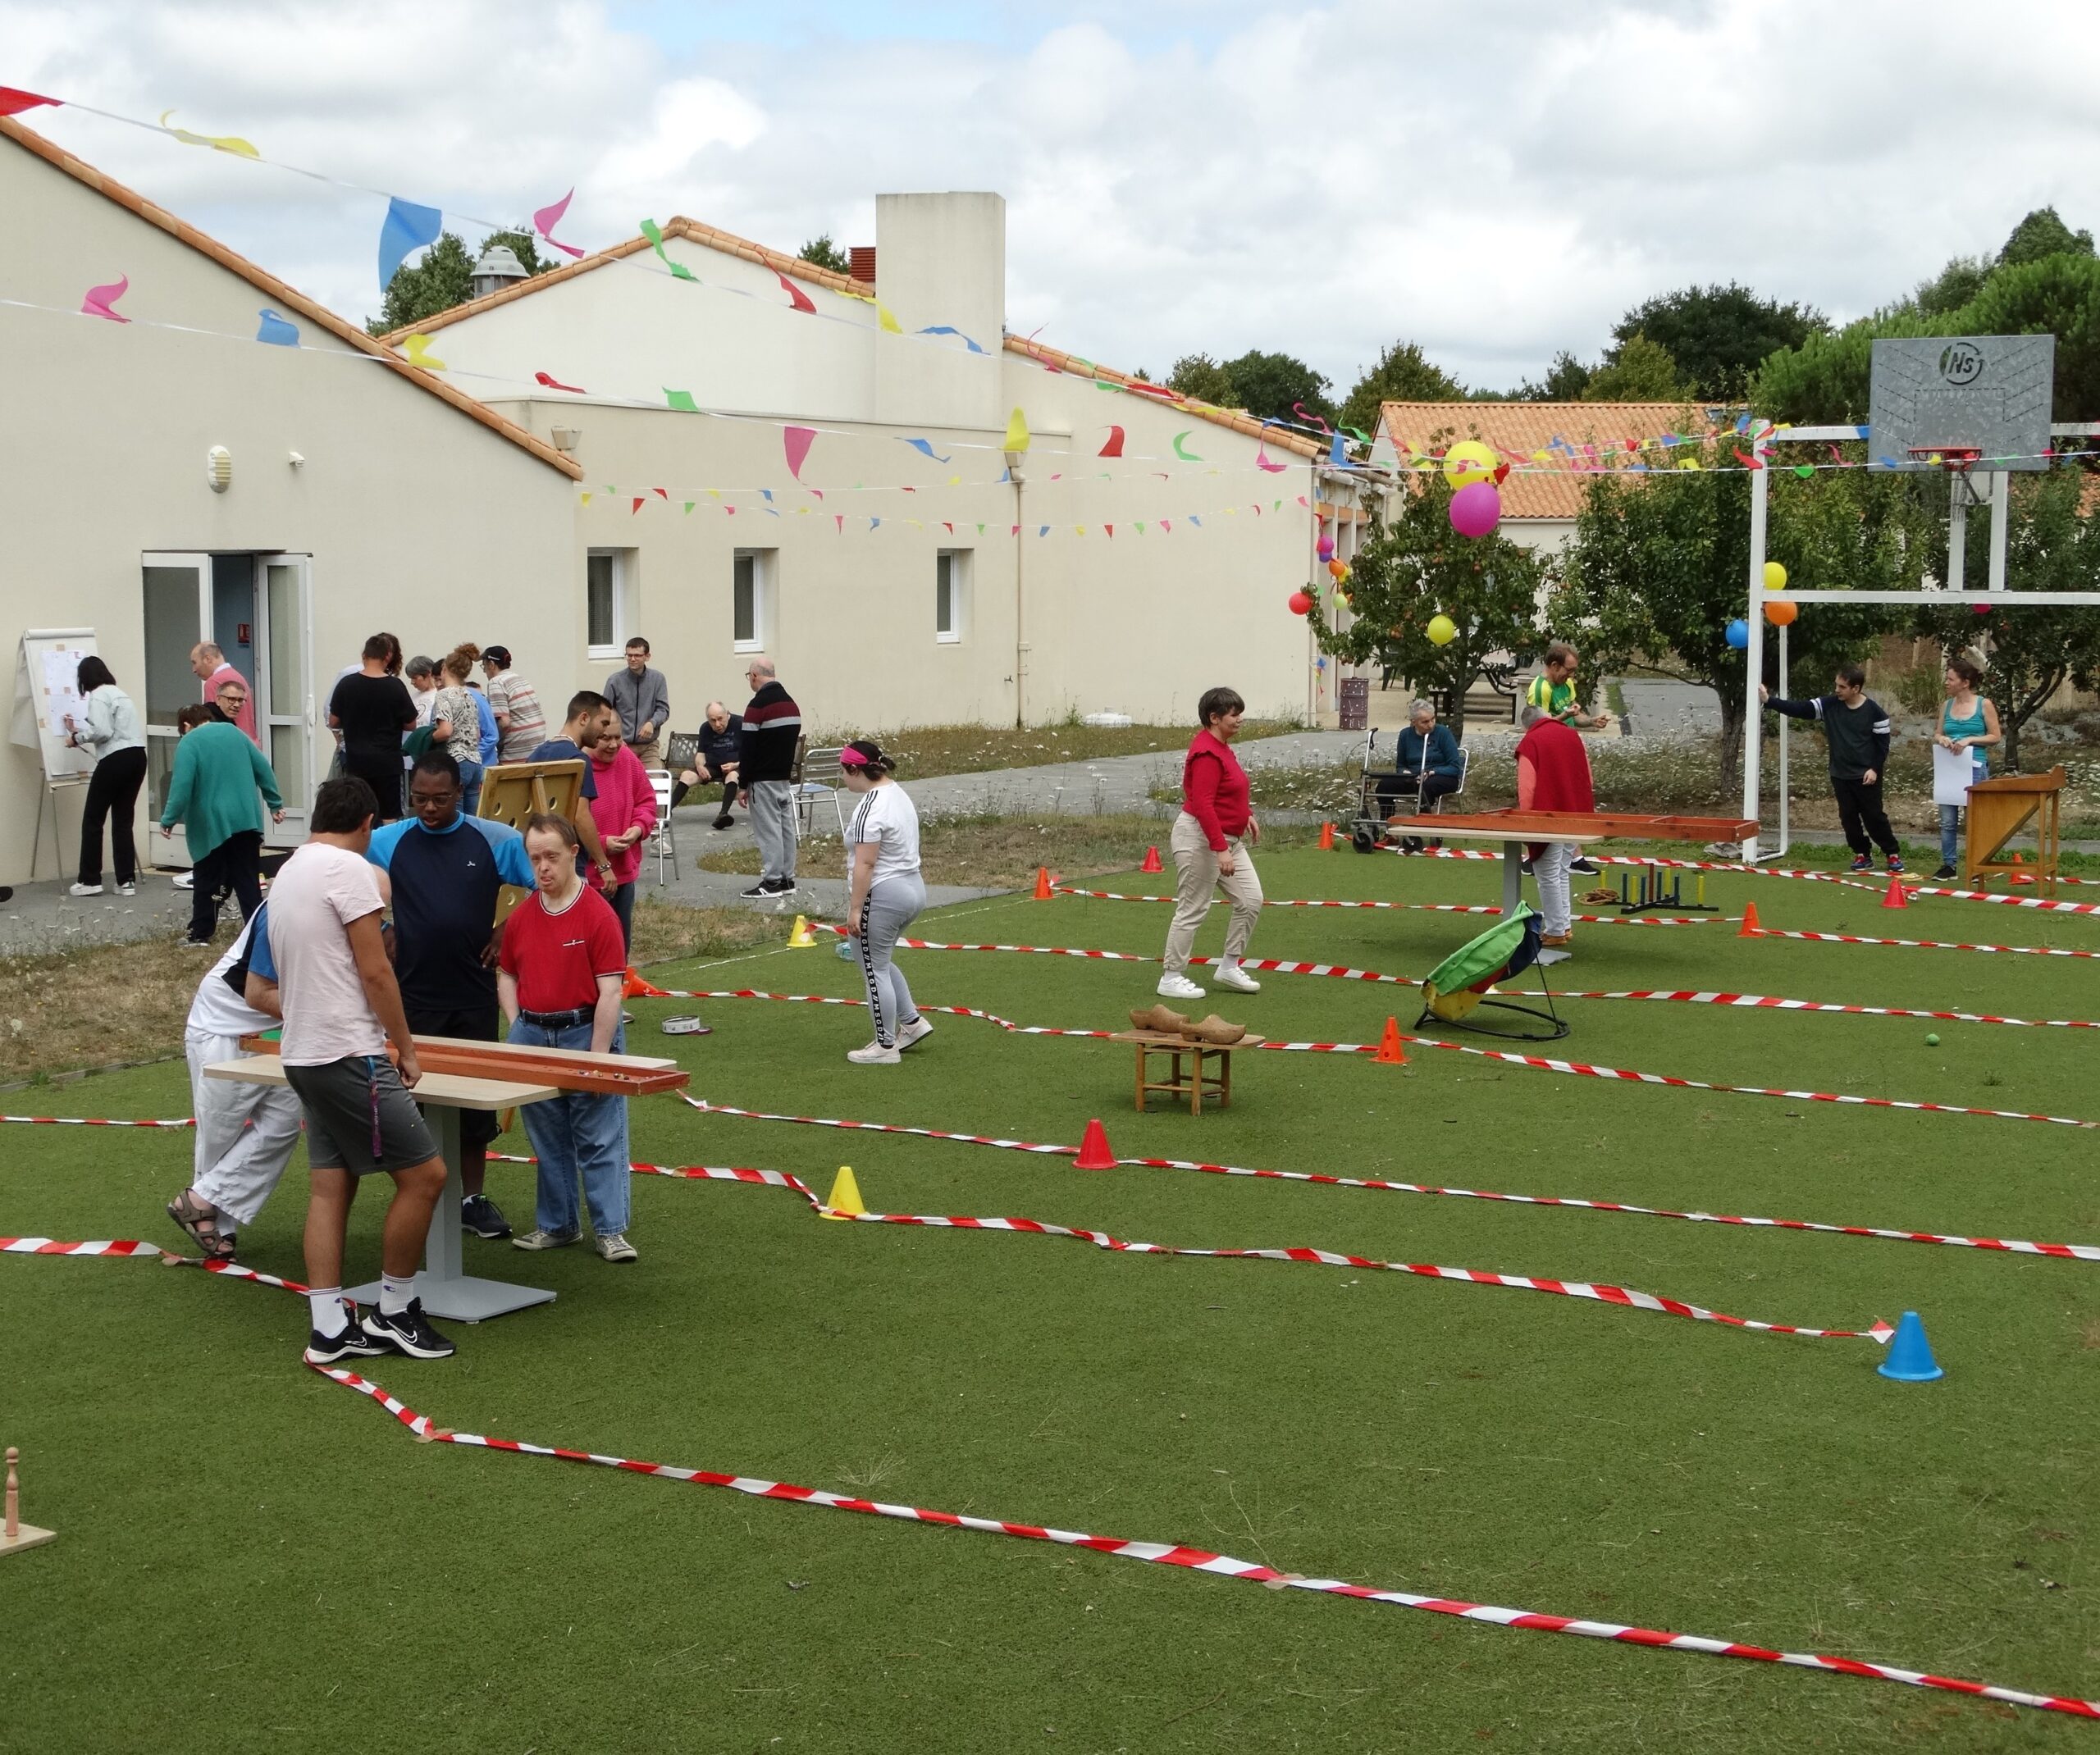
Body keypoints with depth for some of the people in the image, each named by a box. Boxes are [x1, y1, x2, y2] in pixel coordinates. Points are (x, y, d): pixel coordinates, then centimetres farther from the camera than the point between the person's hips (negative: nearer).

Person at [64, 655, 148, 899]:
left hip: (116, 759, -8)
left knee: (93, 819, 3)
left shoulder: (98, 696, -6)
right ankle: (127, 881, 6)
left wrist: (77, 737, -2)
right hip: (137, 757, 8)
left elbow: (103, 732, -17)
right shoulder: (119, 693, 21)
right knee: (123, 819, 10)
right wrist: (79, 729, 27)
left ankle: (90, 881, 4)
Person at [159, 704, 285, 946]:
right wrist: (275, 804, 16)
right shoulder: (234, 731, 11)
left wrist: (168, 820, -7)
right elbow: (263, 770, 10)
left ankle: (201, 934, 14)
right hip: (246, 820, 4)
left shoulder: (189, 742, -5)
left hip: (211, 824, -4)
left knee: (206, 882, 9)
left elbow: (182, 785, -15)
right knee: (248, 881, 5)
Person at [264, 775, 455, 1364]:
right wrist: (406, 1049, -6)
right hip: (350, 1057, -10)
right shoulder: (349, 868, -12)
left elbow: (265, 987, 28)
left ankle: (330, 1328, 7)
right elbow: (374, 971, -15)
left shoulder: (286, 875, 16)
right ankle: (394, 1313, 5)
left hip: (303, 1056, 10)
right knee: (424, 1174, -3)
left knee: (332, 1184, 9)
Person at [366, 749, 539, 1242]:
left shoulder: (496, 840, -3)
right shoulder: (385, 842, -1)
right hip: (413, 994, 0)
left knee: (477, 1099, 7)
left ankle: (473, 1197, 18)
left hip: (474, 993, 0)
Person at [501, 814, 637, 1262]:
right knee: (547, 1140, 13)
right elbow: (506, 974, 18)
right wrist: (518, 1031, 4)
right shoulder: (520, 917, 6)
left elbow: (610, 989, -12)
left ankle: (611, 1230, 3)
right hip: (532, 1035, 5)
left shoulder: (598, 915, -10)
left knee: (599, 1139, -1)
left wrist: (598, 1056, -15)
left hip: (584, 1032, -5)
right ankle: (557, 1224, 23)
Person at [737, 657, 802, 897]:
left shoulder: (758, 705, -15)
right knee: (786, 826, 10)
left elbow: (747, 748, -15)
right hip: (786, 777, 8)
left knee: (768, 829, -5)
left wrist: (743, 784, -9)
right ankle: (787, 878, 14)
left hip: (764, 780, -8)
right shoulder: (791, 702, 11)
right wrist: (786, 771, 19)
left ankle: (772, 882, -5)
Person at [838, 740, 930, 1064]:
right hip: (913, 889, 10)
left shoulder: (870, 808, -21)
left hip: (882, 897, -10)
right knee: (879, 963, 24)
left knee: (874, 970, 1)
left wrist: (854, 908, -21)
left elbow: (864, 864, -24)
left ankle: (886, 1046, 8)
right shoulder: (897, 792, 10)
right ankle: (912, 1022, 25)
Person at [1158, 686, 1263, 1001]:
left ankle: (1229, 967, 17)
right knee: (1192, 910, -3)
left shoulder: (1221, 746, 10)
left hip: (1229, 839, 10)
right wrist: (1220, 850, -30)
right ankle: (1172, 979, 7)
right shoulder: (1207, 753, -22)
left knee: (1250, 900, 7)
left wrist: (1246, 815, 25)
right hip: (1200, 838, -10)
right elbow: (1203, 805, -28)